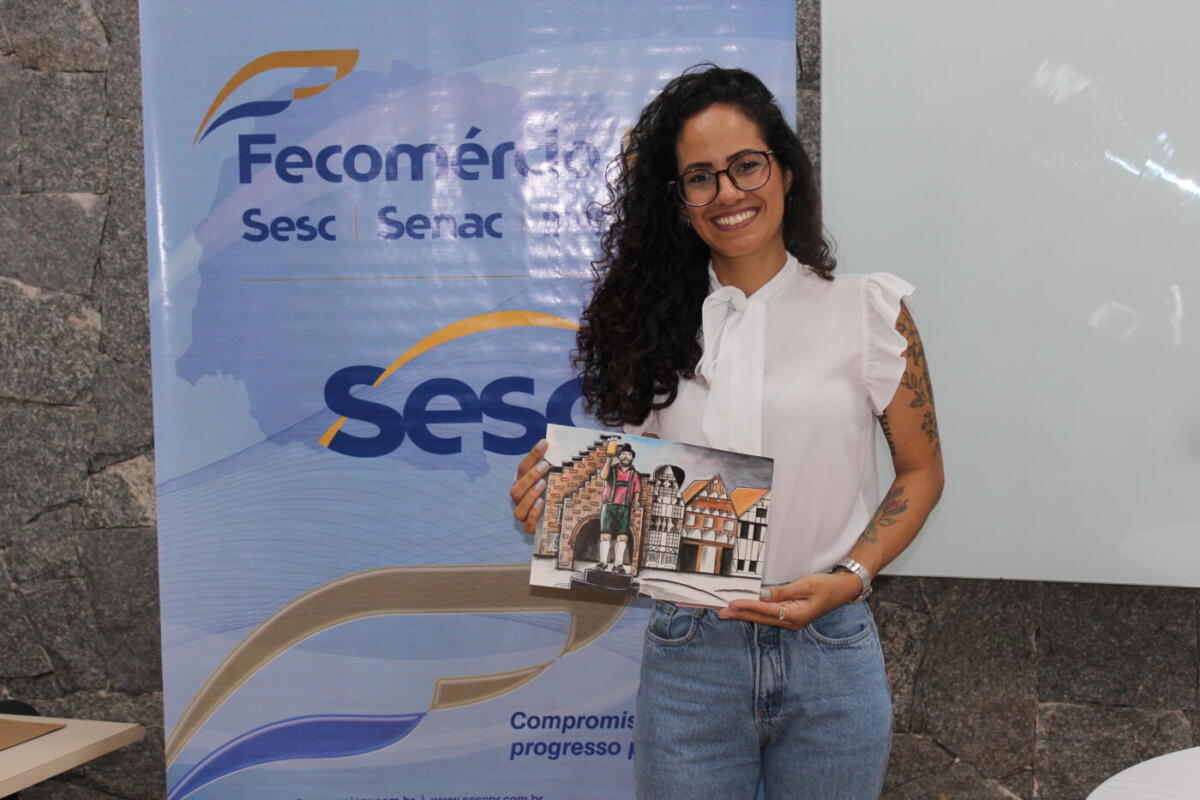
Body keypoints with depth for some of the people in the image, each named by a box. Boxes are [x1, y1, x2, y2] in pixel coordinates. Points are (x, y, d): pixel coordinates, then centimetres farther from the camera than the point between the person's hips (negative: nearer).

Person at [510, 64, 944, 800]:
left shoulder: (868, 309, -1)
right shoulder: (655, 324, 3)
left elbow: (921, 471, 3)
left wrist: (849, 578, -11)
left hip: (827, 652, -1)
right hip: (688, 655, 1)